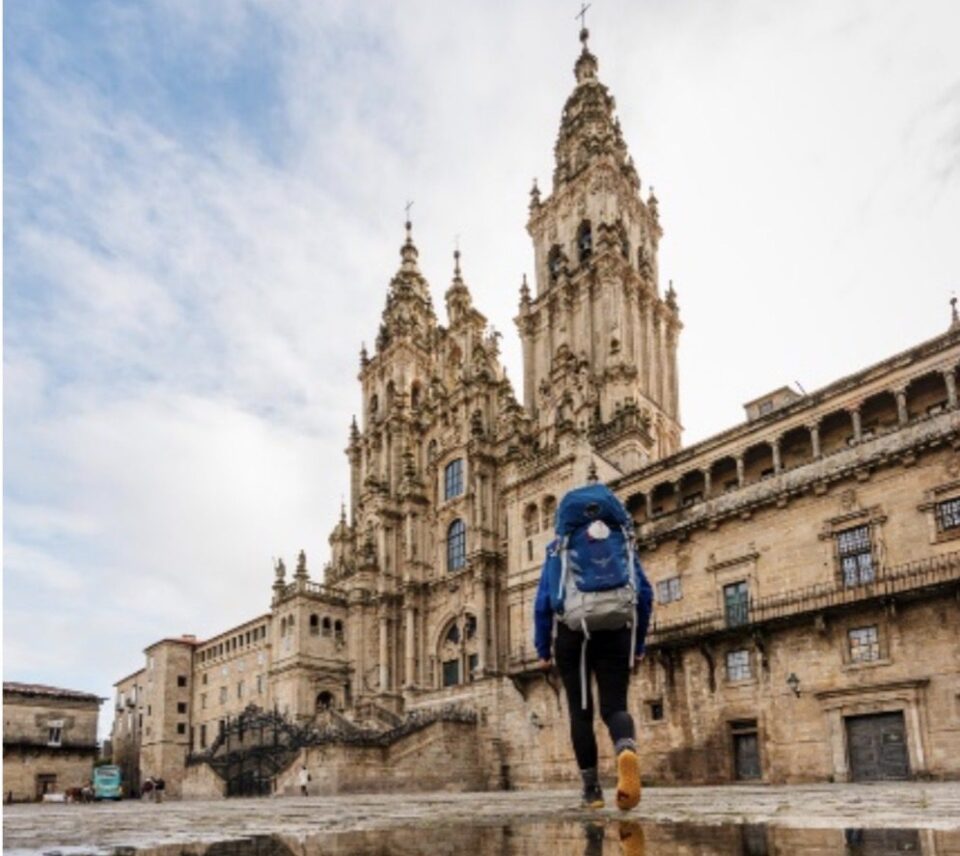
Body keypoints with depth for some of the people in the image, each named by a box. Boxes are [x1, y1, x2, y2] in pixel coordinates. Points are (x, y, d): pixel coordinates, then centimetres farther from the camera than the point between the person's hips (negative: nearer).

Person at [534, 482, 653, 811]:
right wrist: (638, 645, 18)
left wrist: (543, 650, 10)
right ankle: (627, 751, -29)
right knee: (614, 705, 4)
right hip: (617, 630, 1)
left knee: (580, 710, 11)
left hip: (573, 630, -1)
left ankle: (591, 788, 11)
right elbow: (645, 594, 11)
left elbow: (543, 602, 4)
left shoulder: (559, 549, 12)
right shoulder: (622, 543, 17)